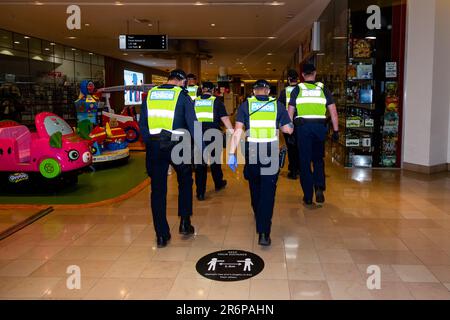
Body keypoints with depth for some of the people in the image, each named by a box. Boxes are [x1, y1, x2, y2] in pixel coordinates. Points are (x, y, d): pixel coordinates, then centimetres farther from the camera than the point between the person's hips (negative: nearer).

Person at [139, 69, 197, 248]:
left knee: (158, 189, 8)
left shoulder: (150, 94, 9)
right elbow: (192, 124, -6)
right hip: (176, 145, -3)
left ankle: (161, 235, 13)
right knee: (185, 182, 21)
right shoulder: (182, 96, -2)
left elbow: (142, 124, 11)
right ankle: (185, 223, 18)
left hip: (154, 146, 3)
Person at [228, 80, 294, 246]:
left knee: (255, 187, 22)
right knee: (268, 192, 1)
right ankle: (264, 232, -6)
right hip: (272, 153, -1)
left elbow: (237, 131, -6)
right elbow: (289, 130, 6)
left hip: (252, 153, 1)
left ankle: (259, 218, 44)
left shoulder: (245, 105, 2)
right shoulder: (278, 105, 4)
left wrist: (232, 153, -6)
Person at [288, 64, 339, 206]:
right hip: (320, 126, 1)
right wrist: (336, 130, 9)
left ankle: (308, 196, 10)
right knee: (318, 159, 17)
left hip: (303, 126, -1)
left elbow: (290, 112, 5)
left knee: (304, 161, 6)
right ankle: (319, 187, -5)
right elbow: (333, 111, 5)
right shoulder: (323, 89, 9)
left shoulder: (297, 89, 7)